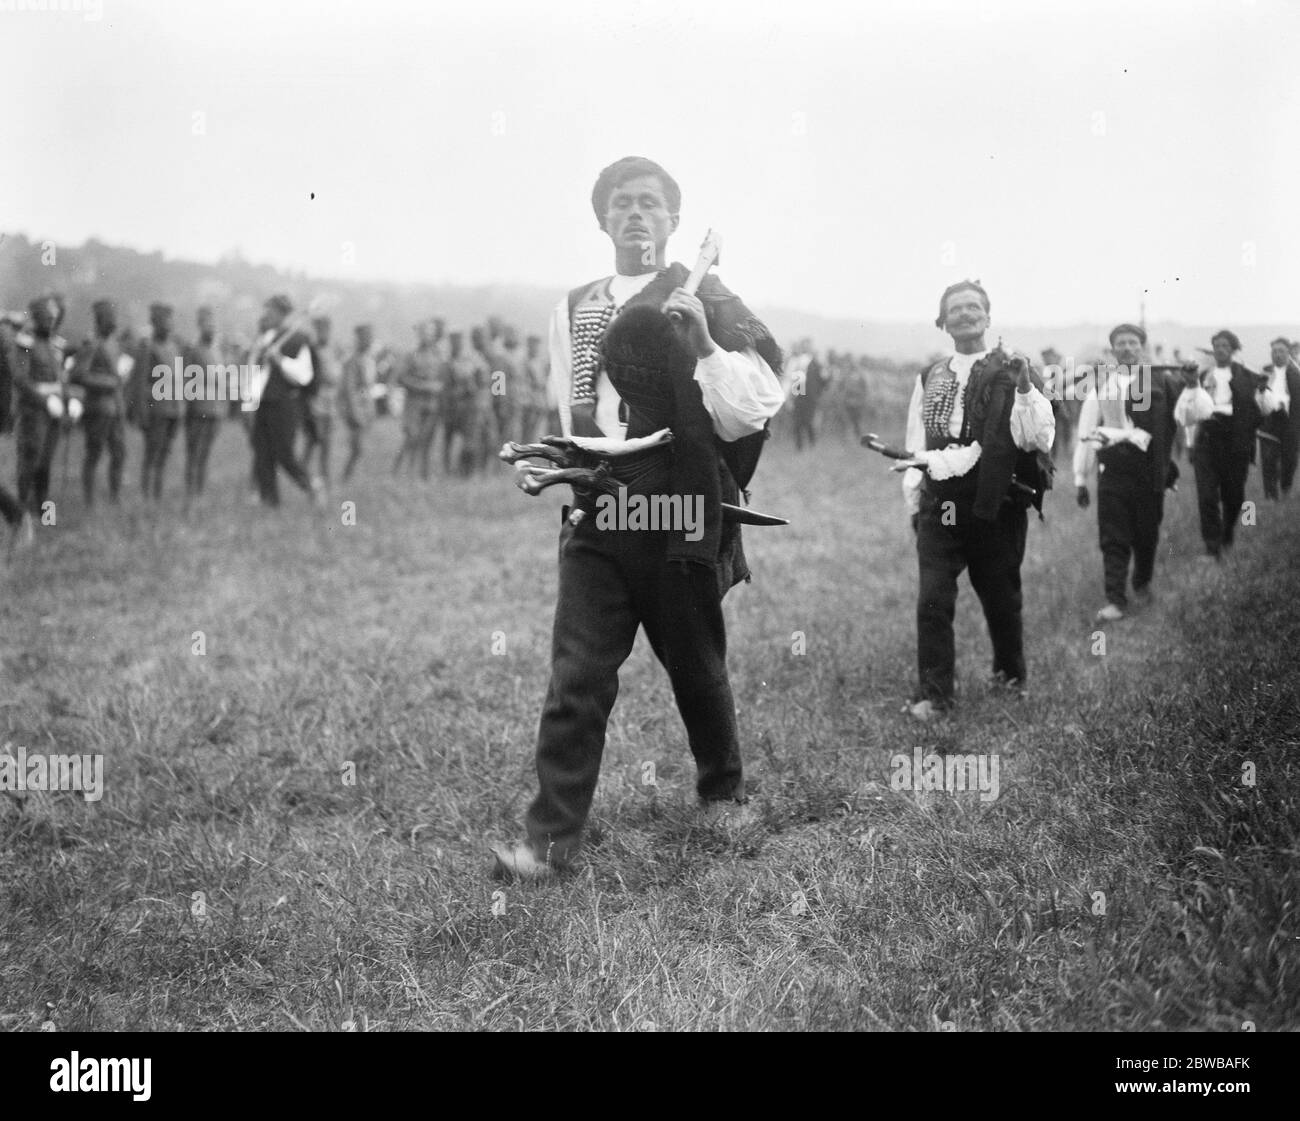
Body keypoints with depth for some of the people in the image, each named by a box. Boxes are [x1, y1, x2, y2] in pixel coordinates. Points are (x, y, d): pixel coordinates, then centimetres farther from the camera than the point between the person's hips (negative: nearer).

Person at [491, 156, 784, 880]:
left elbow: (747, 414, -11)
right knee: (576, 680, -4)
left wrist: (701, 338, -20)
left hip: (681, 522, -3)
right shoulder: (576, 309, 11)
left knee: (698, 671, 12)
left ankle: (724, 791, 37)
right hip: (594, 522, 3)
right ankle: (553, 838, 0)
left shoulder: (705, 303, -2)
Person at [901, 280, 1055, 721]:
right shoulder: (930, 378, 12)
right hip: (939, 504, 2)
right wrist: (914, 499, 10)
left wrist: (1025, 390, -22)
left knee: (1001, 597, 11)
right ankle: (933, 693, 2)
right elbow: (916, 444, 17)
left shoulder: (1011, 372, -1)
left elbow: (1038, 439, -10)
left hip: (996, 504, -2)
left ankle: (1010, 673, 35)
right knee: (932, 600, -6)